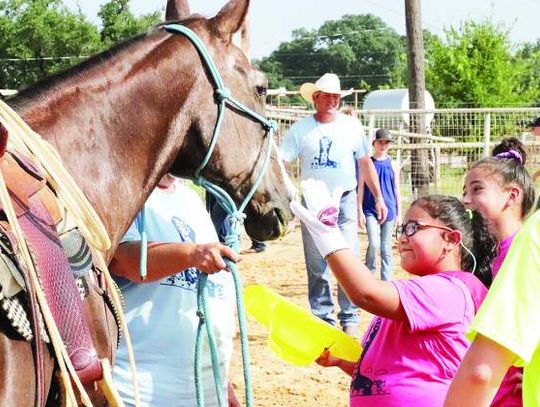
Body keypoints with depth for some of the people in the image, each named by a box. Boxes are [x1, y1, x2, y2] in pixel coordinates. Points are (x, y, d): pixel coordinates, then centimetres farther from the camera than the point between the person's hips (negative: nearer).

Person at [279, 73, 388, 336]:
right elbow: (281, 162, -9)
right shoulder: (301, 129, -1)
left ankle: (350, 319, 6)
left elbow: (365, 163, 11)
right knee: (316, 265, 5)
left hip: (344, 201, 0)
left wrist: (379, 198, 11)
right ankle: (322, 318, 15)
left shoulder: (352, 126, 4)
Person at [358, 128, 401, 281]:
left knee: (386, 247, 6)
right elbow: (360, 189, 1)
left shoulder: (392, 165, 6)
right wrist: (360, 212, -4)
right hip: (370, 210, -2)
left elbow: (397, 190, 10)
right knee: (374, 243, -16)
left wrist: (399, 213, 7)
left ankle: (386, 281, 11)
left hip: (388, 210, 2)